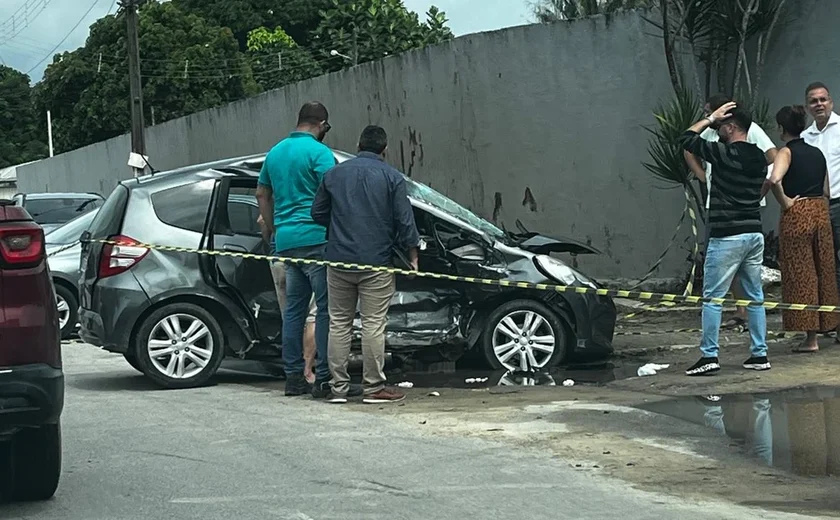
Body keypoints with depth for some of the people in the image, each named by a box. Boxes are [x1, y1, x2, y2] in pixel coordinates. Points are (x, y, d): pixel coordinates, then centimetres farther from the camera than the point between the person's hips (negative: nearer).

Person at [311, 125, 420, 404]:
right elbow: (405, 221, -6)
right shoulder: (391, 177, -3)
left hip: (339, 262, 3)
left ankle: (338, 386, 8)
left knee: (338, 323, 8)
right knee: (373, 325, 0)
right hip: (376, 264, -3)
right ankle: (374, 387, 2)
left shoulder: (334, 174, 7)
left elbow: (318, 213, 12)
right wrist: (412, 256, 3)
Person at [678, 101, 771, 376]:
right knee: (755, 296, 11)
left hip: (726, 237, -7)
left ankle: (710, 356, -5)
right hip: (755, 233, 7)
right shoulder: (759, 157, 9)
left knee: (713, 297, -3)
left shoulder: (723, 153, -13)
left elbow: (686, 138, -3)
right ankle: (760, 354, 12)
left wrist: (710, 118, 5)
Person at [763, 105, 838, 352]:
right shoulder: (818, 153, 12)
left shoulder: (787, 152, -8)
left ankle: (810, 338, 1)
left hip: (796, 214, -6)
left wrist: (784, 202, -15)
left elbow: (774, 179, -28)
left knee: (800, 275, 0)